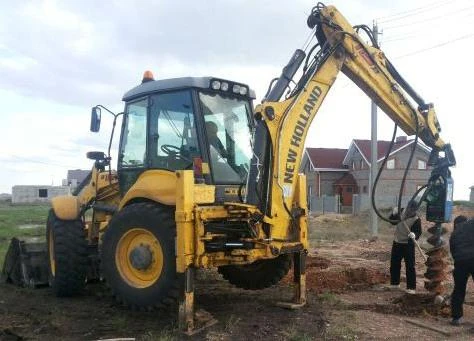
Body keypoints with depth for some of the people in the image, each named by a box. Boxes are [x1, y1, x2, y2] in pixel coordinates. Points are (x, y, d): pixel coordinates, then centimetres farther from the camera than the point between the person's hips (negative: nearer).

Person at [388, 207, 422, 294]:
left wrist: (414, 235, -39)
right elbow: (393, 222, 9)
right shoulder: (401, 212, 0)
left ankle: (411, 287, 3)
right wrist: (394, 214, -9)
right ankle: (395, 283, 31)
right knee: (394, 264, 14)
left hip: (408, 244, -6)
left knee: (410, 266, -4)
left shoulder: (416, 220, -15)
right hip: (397, 242, 6)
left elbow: (418, 232, -17)